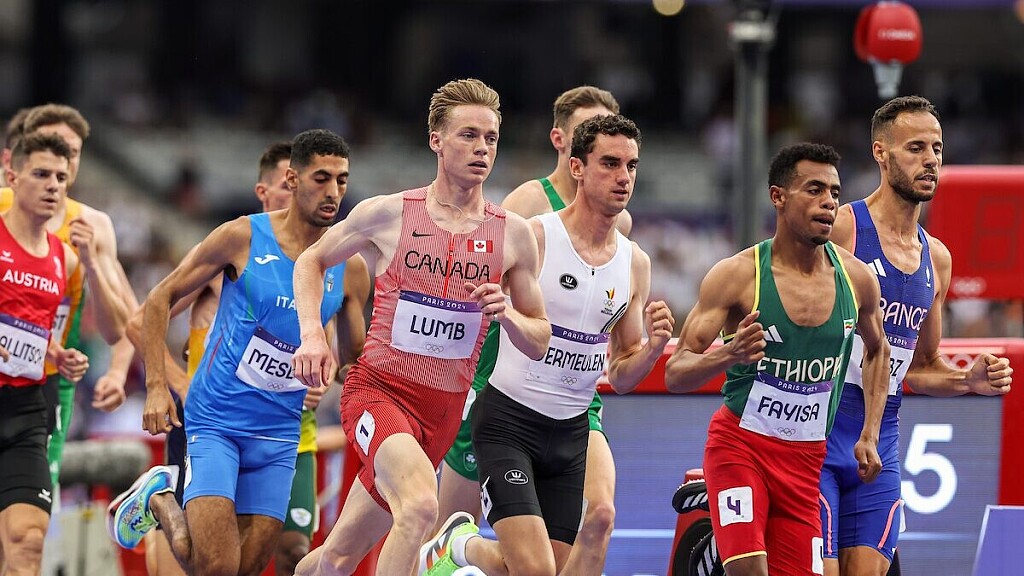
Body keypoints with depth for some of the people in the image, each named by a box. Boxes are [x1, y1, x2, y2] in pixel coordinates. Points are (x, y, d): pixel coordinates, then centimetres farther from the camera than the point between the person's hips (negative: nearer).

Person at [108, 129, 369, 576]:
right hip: (216, 419, -4)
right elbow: (160, 299, 0)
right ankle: (157, 498, 15)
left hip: (278, 434, 4)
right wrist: (156, 387, -9)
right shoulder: (243, 238, -8)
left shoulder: (350, 268, 2)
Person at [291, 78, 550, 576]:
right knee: (421, 504, -33)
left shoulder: (513, 235, 3)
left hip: (444, 409, 4)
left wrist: (508, 315, -12)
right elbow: (311, 261, 13)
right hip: (378, 389, -4)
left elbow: (539, 343, 10)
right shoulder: (388, 214, -3)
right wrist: (311, 335, -3)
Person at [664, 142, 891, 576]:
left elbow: (877, 351, 21)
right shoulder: (737, 275, -12)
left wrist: (870, 436, 12)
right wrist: (728, 355, -33)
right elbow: (675, 373, -12)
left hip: (808, 457, 4)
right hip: (740, 442, -4)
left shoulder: (856, 277, -1)